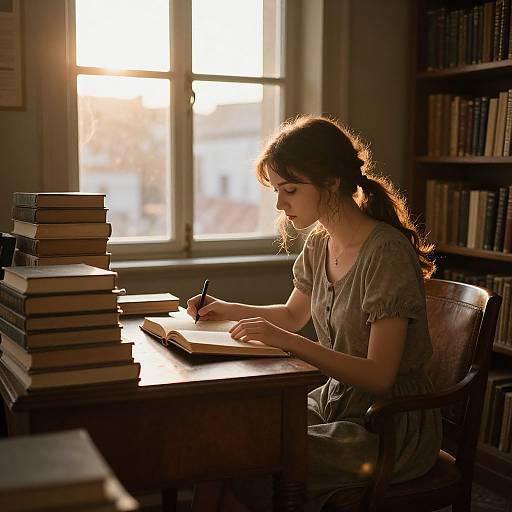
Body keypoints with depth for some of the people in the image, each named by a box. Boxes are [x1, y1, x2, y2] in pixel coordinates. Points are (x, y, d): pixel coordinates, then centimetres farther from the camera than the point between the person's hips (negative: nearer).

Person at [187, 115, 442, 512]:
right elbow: (294, 315, 21)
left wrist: (289, 341, -29)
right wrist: (227, 310, 7)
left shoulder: (386, 252, -21)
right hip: (335, 402, 7)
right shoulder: (320, 242, 3)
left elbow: (379, 376, -23)